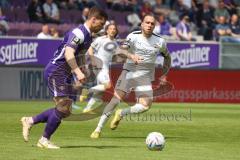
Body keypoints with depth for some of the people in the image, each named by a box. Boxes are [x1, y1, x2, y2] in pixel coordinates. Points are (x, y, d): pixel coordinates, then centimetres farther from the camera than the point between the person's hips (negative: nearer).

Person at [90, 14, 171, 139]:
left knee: (146, 105, -16)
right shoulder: (133, 36, -6)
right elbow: (121, 50, -21)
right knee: (117, 97, -19)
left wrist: (164, 75, 15)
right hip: (129, 71, -2)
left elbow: (167, 57, 21)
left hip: (145, 76, 2)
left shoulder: (160, 42, 3)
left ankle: (121, 114, 11)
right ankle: (98, 129, -14)